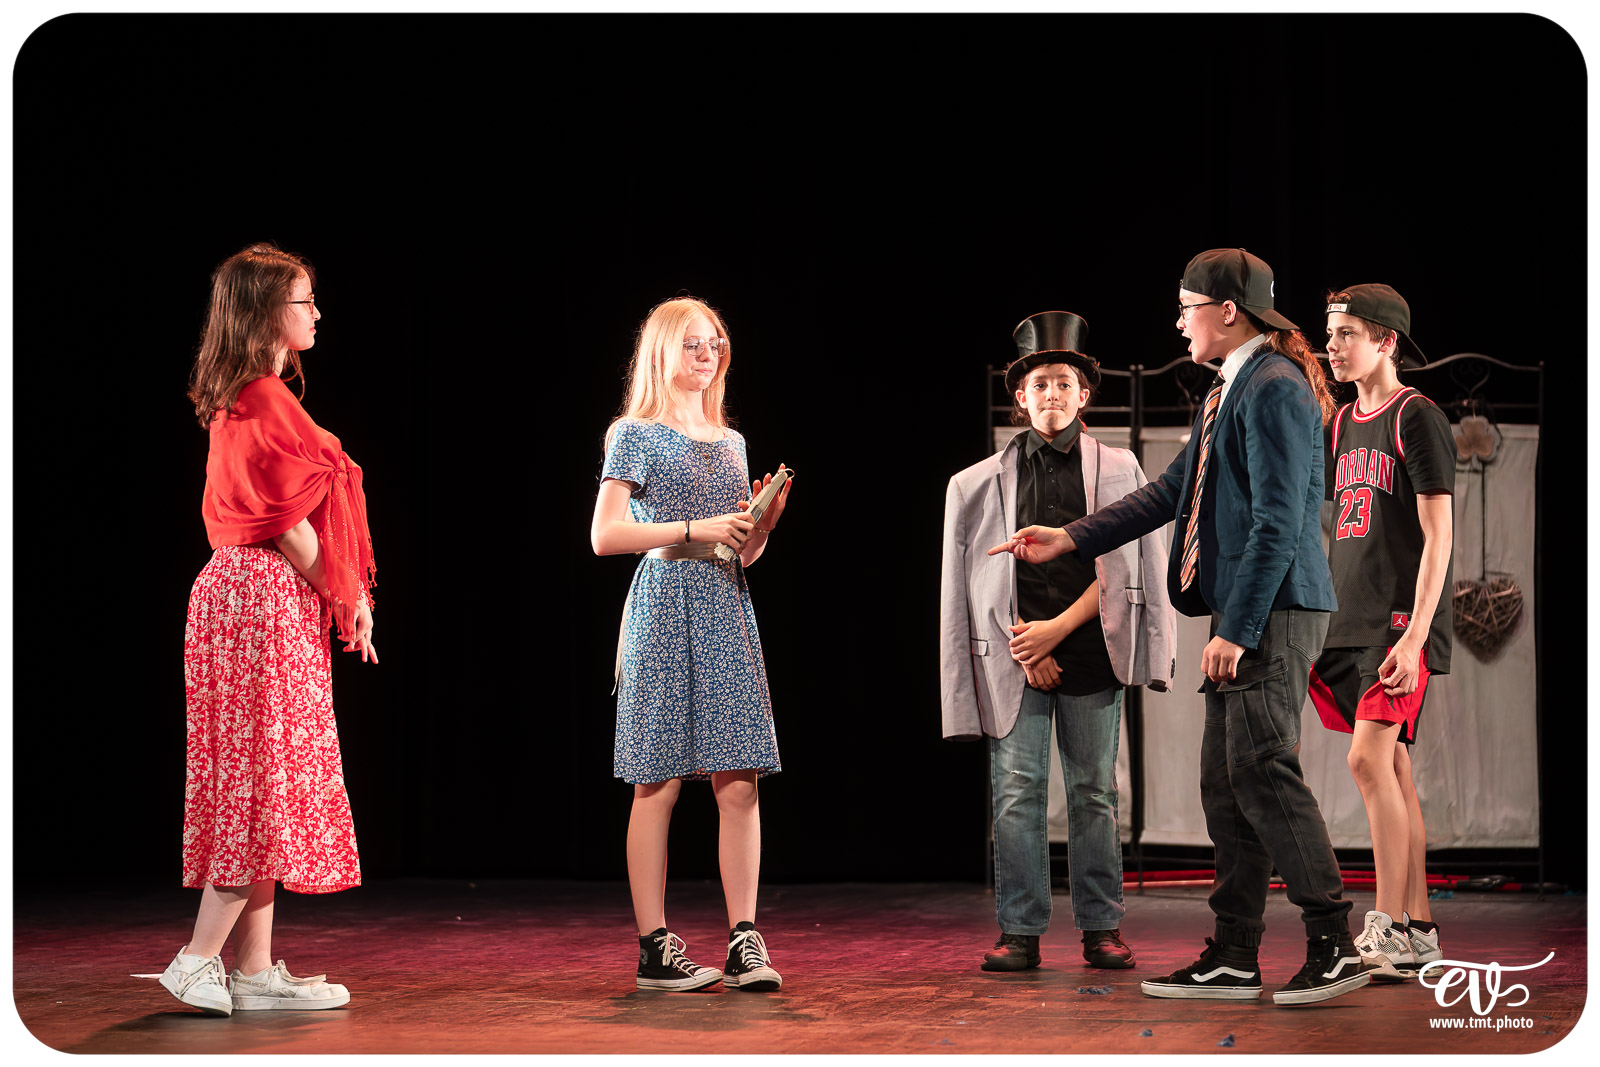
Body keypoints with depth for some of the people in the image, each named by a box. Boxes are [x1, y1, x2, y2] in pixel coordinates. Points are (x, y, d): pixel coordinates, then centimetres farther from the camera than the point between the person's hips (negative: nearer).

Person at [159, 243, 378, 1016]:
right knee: (270, 784, -6)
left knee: (256, 789, 9)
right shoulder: (270, 403, -14)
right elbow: (292, 526, -16)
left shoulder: (236, 404, 16)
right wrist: (346, 601, -4)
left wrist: (343, 597, 13)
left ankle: (256, 972, 11)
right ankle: (199, 960, -5)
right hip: (271, 601, -10)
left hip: (238, 589, 10)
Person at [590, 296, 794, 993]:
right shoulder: (637, 435, 2)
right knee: (660, 784, -5)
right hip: (665, 606, -5)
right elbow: (605, 535, -8)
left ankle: (744, 940, -2)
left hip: (727, 611, 5)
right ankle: (655, 949, -2)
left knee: (740, 781, -3)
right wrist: (694, 529, -14)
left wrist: (765, 522, 1)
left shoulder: (730, 442, 19)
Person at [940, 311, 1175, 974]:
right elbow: (982, 579, 6)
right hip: (1015, 659, 0)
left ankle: (1102, 929, 10)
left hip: (1090, 652, 0)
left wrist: (1059, 627, -8)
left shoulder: (1119, 469, 9)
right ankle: (1020, 931, 0)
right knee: (1017, 792, -4)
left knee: (1095, 793, 3)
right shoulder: (984, 481, 9)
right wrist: (1027, 649, -5)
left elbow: (1123, 563, 2)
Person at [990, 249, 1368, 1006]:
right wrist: (1069, 539, 23)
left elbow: (1278, 521, -19)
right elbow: (1171, 491, 25)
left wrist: (1238, 628, -20)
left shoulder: (1274, 389, -13)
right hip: (1242, 612, 10)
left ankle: (1334, 946, -6)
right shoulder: (1229, 390, 18)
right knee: (1225, 784, 10)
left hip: (1274, 610, -10)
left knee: (1262, 771, -12)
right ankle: (1233, 958, 14)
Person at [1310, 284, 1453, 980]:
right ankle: (1418, 931, 11)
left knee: (1370, 759, -16)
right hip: (1349, 622, 8)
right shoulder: (1342, 425, 16)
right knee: (1393, 771, 7)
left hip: (1401, 622, -7)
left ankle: (1388, 930, -14)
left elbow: (1438, 538, -12)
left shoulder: (1418, 419, -7)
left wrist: (1413, 635, -20)